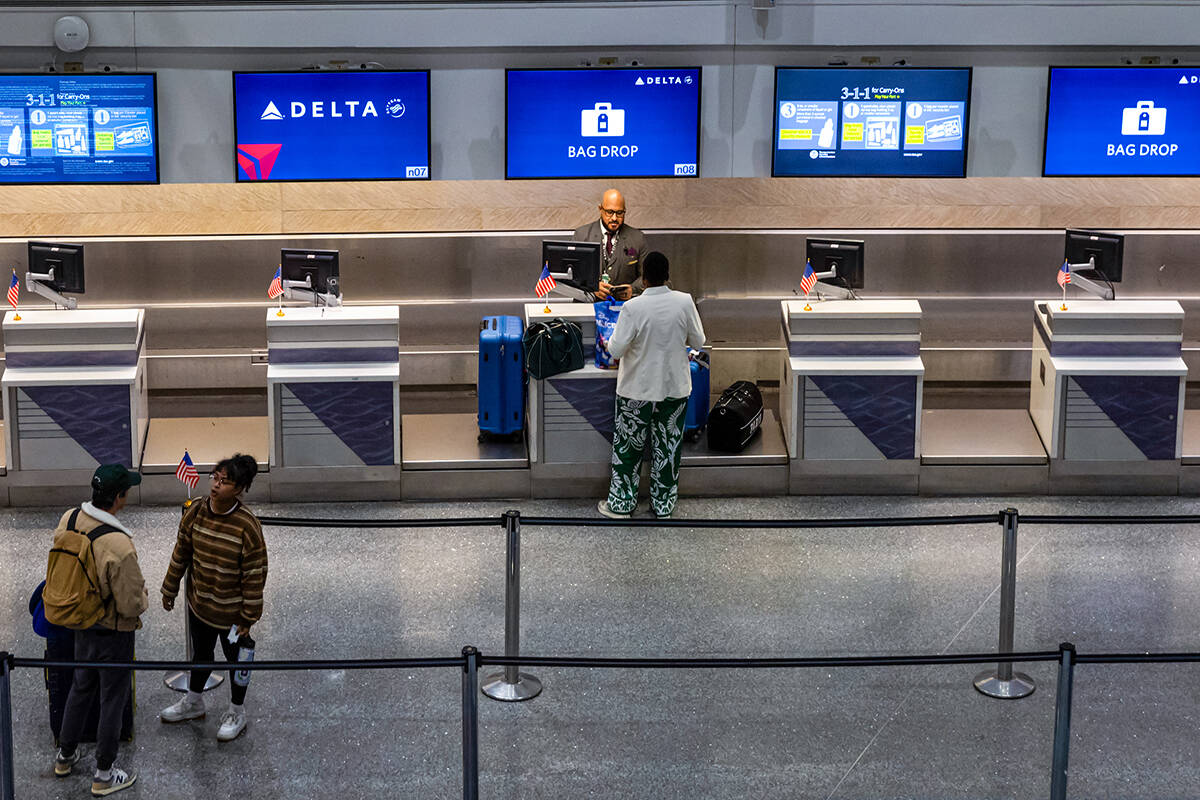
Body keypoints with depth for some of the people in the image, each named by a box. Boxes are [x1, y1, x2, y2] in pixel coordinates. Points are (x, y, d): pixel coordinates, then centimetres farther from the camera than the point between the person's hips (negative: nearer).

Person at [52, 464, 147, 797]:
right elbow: (131, 605, -27)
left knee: (81, 686, 27)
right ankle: (104, 775, 27)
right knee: (113, 698, 12)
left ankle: (65, 756, 44)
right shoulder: (119, 546, -35)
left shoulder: (69, 519, -13)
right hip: (113, 630, -7)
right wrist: (143, 599, -5)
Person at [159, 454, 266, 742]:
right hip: (199, 604, 5)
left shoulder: (247, 526, -27)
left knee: (236, 659, 18)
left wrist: (248, 618, -15)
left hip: (231, 612, -5)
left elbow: (254, 576, -19)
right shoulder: (196, 512, -12)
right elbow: (181, 553, 3)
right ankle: (193, 702, 52)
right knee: (201, 654, 27)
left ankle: (237, 713, 41)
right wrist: (170, 589, 10)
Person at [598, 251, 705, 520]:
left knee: (628, 447, 13)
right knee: (668, 447, 15)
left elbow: (616, 350, -17)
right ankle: (663, 505, 24)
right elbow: (698, 341, -2)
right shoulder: (685, 301, -11)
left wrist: (610, 341, 5)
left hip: (638, 390, -3)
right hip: (675, 387, 3)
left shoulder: (633, 308, -20)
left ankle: (621, 504, 21)